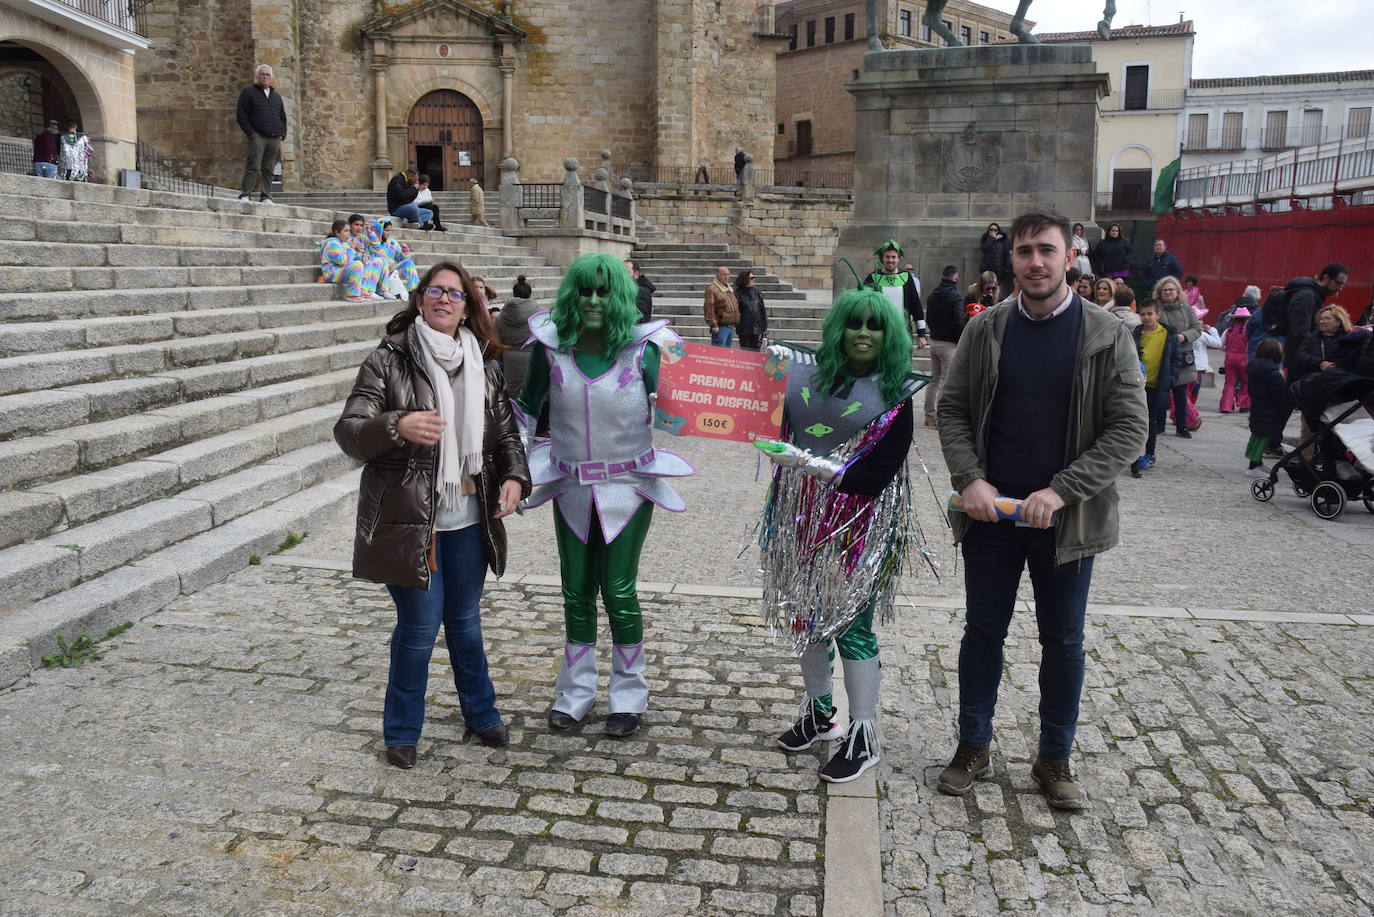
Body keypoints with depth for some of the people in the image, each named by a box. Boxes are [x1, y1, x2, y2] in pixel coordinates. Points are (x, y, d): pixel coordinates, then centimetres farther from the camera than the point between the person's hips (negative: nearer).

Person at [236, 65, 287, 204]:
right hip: (258, 136, -4)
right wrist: (250, 133, -9)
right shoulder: (248, 92, 8)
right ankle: (245, 195, -11)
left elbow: (283, 117, 26)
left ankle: (266, 197, 4)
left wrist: (282, 134, 10)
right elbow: (241, 114, 1)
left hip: (275, 139, 5)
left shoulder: (277, 96, 23)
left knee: (269, 169, 2)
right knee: (254, 166, -13)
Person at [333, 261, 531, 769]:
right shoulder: (387, 362, -7)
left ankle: (482, 714, 36)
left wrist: (514, 476, -5)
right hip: (409, 518, -4)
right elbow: (348, 431, -13)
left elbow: (506, 431, 14)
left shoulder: (483, 366, 8)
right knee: (420, 626, 1)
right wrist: (396, 426, -33)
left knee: (465, 620, 18)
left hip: (469, 518, 5)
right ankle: (401, 732, 22)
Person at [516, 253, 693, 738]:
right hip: (571, 485, 2)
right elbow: (526, 408, 7)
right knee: (577, 592, 11)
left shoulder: (642, 347, -9)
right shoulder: (551, 345, -5)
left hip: (628, 484, -2)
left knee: (619, 592, -1)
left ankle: (628, 697, 18)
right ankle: (575, 692, 28)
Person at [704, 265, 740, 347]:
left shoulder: (730, 290, 21)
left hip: (731, 327, 9)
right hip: (720, 327, -9)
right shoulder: (712, 289, -8)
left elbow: (736, 306, 28)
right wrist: (713, 325, -19)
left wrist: (735, 324, 22)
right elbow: (709, 308, -15)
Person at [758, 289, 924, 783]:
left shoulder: (895, 395, -7)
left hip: (857, 528, -5)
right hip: (803, 519, 5)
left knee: (851, 625, -1)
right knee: (807, 615, 15)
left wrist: (808, 462, -21)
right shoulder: (808, 377, 4)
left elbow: (877, 475, -15)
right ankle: (819, 713, 35)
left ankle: (863, 738, 15)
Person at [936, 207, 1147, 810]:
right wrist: (969, 479, -13)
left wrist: (1061, 491, -19)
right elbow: (952, 409, 3)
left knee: (1063, 642, 11)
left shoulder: (1107, 337, -5)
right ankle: (973, 748, 29)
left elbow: (1129, 429, -9)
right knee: (983, 631, 13)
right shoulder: (984, 330, 1)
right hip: (990, 511, 2)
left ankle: (1055, 760, 28)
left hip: (1066, 519, -1)